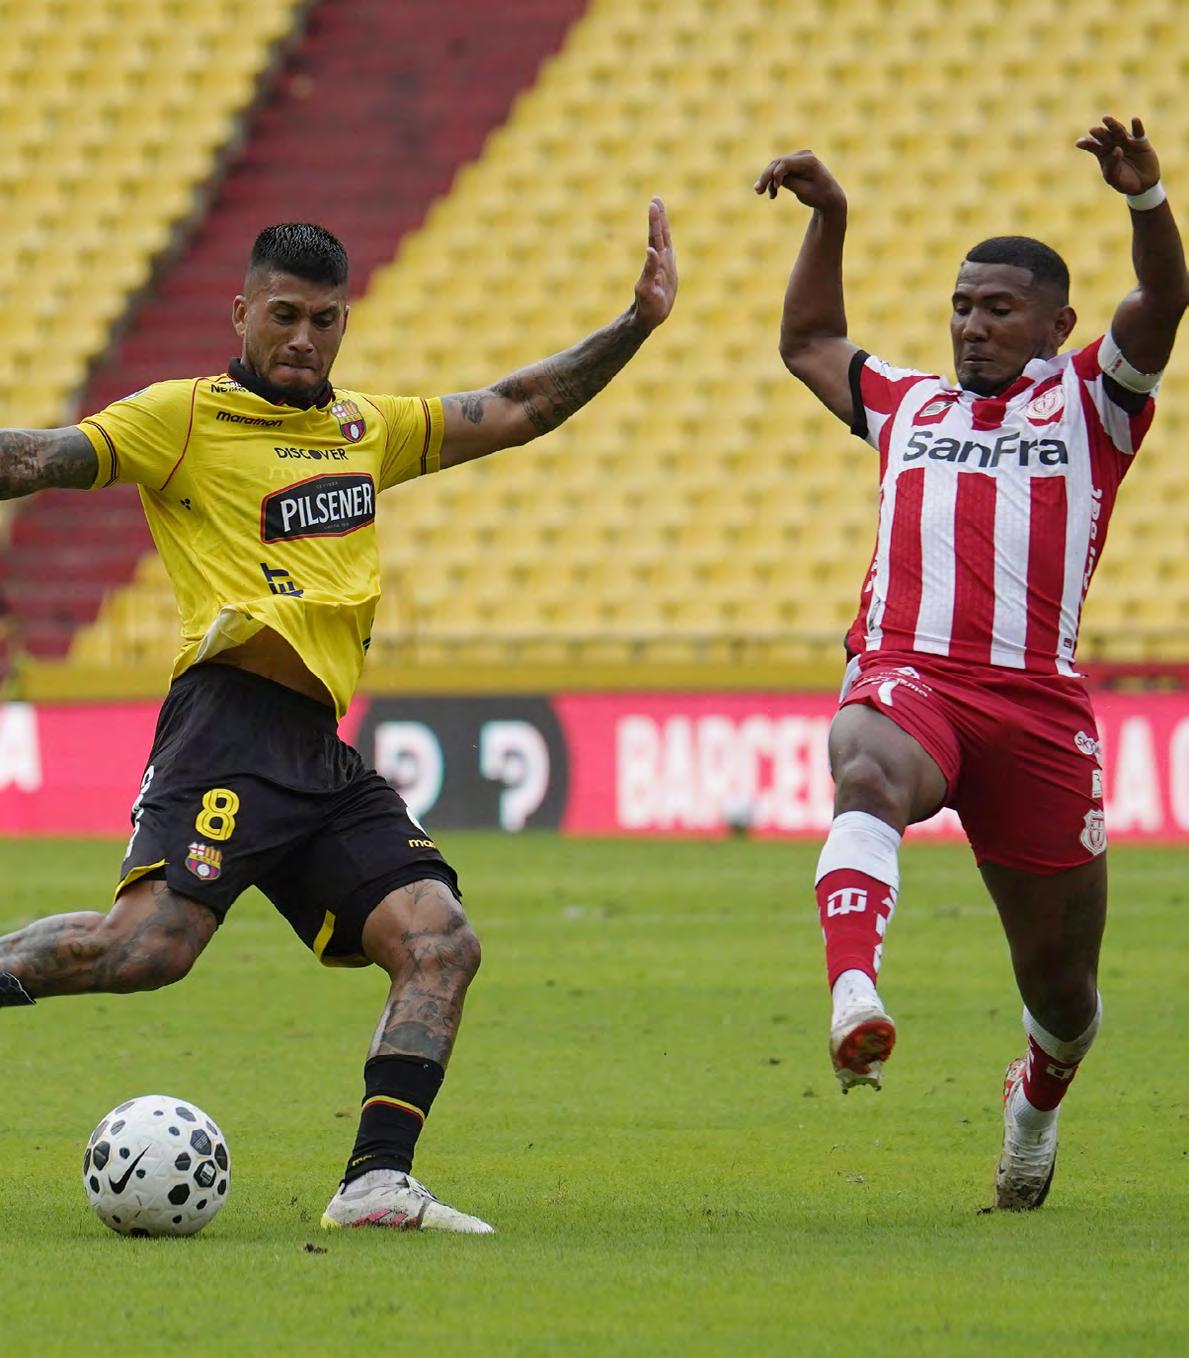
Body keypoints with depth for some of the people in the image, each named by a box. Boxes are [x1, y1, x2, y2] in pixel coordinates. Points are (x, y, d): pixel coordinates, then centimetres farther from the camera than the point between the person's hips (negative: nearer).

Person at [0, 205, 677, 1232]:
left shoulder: (365, 430, 25)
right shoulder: (186, 417, 5)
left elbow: (516, 411, 31)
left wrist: (637, 323, 26)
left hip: (325, 757, 7)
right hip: (232, 720, -7)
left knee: (440, 942, -9)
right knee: (151, 943, -25)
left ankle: (378, 1183, -11)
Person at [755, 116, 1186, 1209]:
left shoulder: (1089, 402, 16)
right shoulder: (910, 405, 27)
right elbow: (809, 342, 46)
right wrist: (828, 218, 37)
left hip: (1038, 703, -1)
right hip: (906, 678, 1)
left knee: (1062, 985, 7)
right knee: (868, 777, -38)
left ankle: (1037, 1099, 41)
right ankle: (854, 1000, -61)